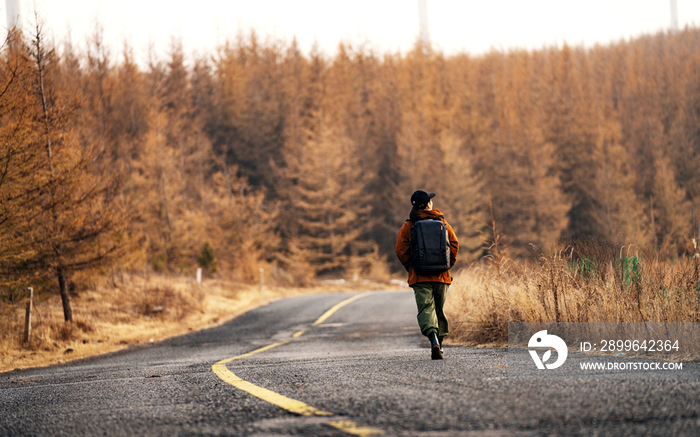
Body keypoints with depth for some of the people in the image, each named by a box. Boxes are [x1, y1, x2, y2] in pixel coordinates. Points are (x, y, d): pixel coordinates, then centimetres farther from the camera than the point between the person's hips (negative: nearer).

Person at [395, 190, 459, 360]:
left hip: (420, 276, -2)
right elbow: (454, 244, 1)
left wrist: (410, 267, 8)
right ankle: (439, 343, 18)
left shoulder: (408, 226, 0)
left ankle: (433, 338, -31)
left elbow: (401, 250, -5)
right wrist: (448, 264, 10)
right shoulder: (442, 222, 5)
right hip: (441, 276, 2)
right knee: (440, 309, 15)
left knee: (426, 309, -8)